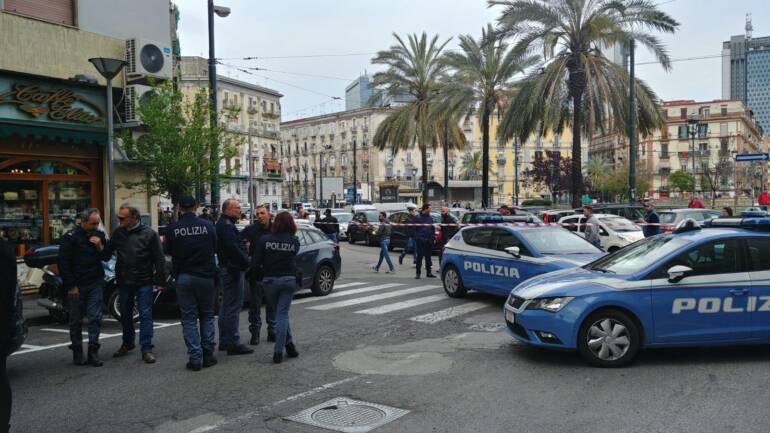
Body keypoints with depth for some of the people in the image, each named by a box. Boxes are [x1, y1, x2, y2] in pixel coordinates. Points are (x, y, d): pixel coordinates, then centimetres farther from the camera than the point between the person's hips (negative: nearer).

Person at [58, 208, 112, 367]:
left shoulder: (99, 235, 6)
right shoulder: (70, 237, -6)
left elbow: (107, 257, 11)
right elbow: (63, 263, -7)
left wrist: (100, 247, -11)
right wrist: (71, 286, -11)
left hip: (95, 283, 3)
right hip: (77, 285, -3)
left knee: (95, 317, -3)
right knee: (76, 320, 5)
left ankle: (93, 351, 1)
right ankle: (77, 352, 15)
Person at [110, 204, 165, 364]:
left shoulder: (149, 234, -10)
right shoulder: (118, 232, 2)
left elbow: (159, 259, -8)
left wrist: (160, 281, -9)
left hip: (144, 282, -5)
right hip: (124, 282, 5)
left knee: (145, 315, -2)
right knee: (125, 314, 18)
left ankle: (146, 349, 3)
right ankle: (127, 343, 36)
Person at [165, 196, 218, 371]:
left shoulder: (173, 228, -6)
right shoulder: (207, 225, -5)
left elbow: (169, 250, 5)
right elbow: (216, 248, 5)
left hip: (183, 277, 0)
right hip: (206, 276, 1)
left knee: (189, 318, 5)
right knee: (207, 315, 14)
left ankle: (195, 357, 2)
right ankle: (208, 354, 12)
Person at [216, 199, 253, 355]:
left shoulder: (224, 224, 18)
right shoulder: (226, 225, -16)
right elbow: (233, 248, -25)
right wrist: (246, 262, -20)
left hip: (228, 269, 12)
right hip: (233, 269, -12)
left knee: (226, 307, 17)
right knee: (233, 307, -8)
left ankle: (225, 341, 26)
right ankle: (233, 343, -5)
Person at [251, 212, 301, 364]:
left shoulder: (264, 240, -6)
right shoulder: (294, 241, -2)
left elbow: (255, 264, -7)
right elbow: (293, 257, 8)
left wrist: (264, 273, 9)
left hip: (270, 280, 0)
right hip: (289, 280, 0)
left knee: (280, 313, 16)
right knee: (282, 314, 3)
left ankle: (289, 344, 17)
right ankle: (278, 351, 1)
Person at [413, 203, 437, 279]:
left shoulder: (430, 218, 9)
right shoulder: (418, 218, -4)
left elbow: (433, 228, 12)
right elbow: (415, 229, -4)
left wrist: (432, 237, 2)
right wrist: (416, 238, -11)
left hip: (429, 241, 5)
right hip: (420, 240, -4)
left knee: (428, 257, 11)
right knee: (420, 256, -3)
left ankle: (429, 272, 18)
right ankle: (418, 273, 1)